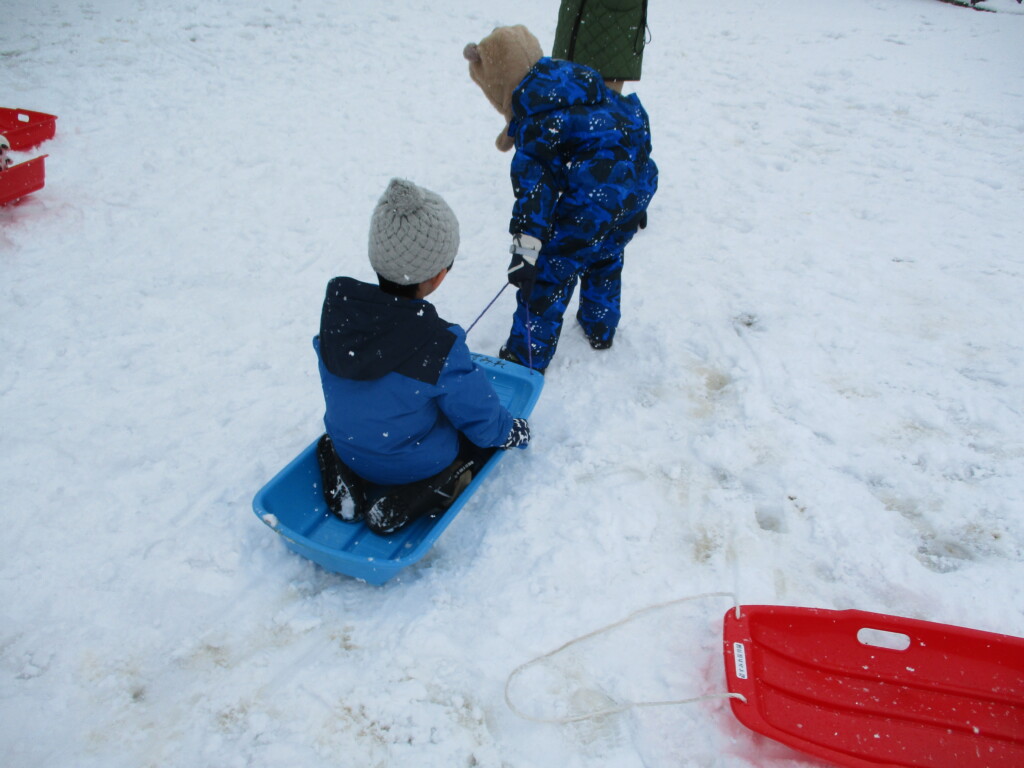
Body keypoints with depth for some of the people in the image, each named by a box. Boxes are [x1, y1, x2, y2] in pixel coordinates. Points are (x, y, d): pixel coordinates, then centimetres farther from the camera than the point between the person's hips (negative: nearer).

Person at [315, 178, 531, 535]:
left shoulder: (336, 304, -17)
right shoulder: (440, 347, -33)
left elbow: (339, 387, 2)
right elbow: (484, 421, -17)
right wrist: (515, 431, 5)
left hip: (346, 449, 6)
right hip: (416, 463, -5)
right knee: (491, 437, 17)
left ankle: (342, 480, 10)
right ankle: (406, 502, -2)